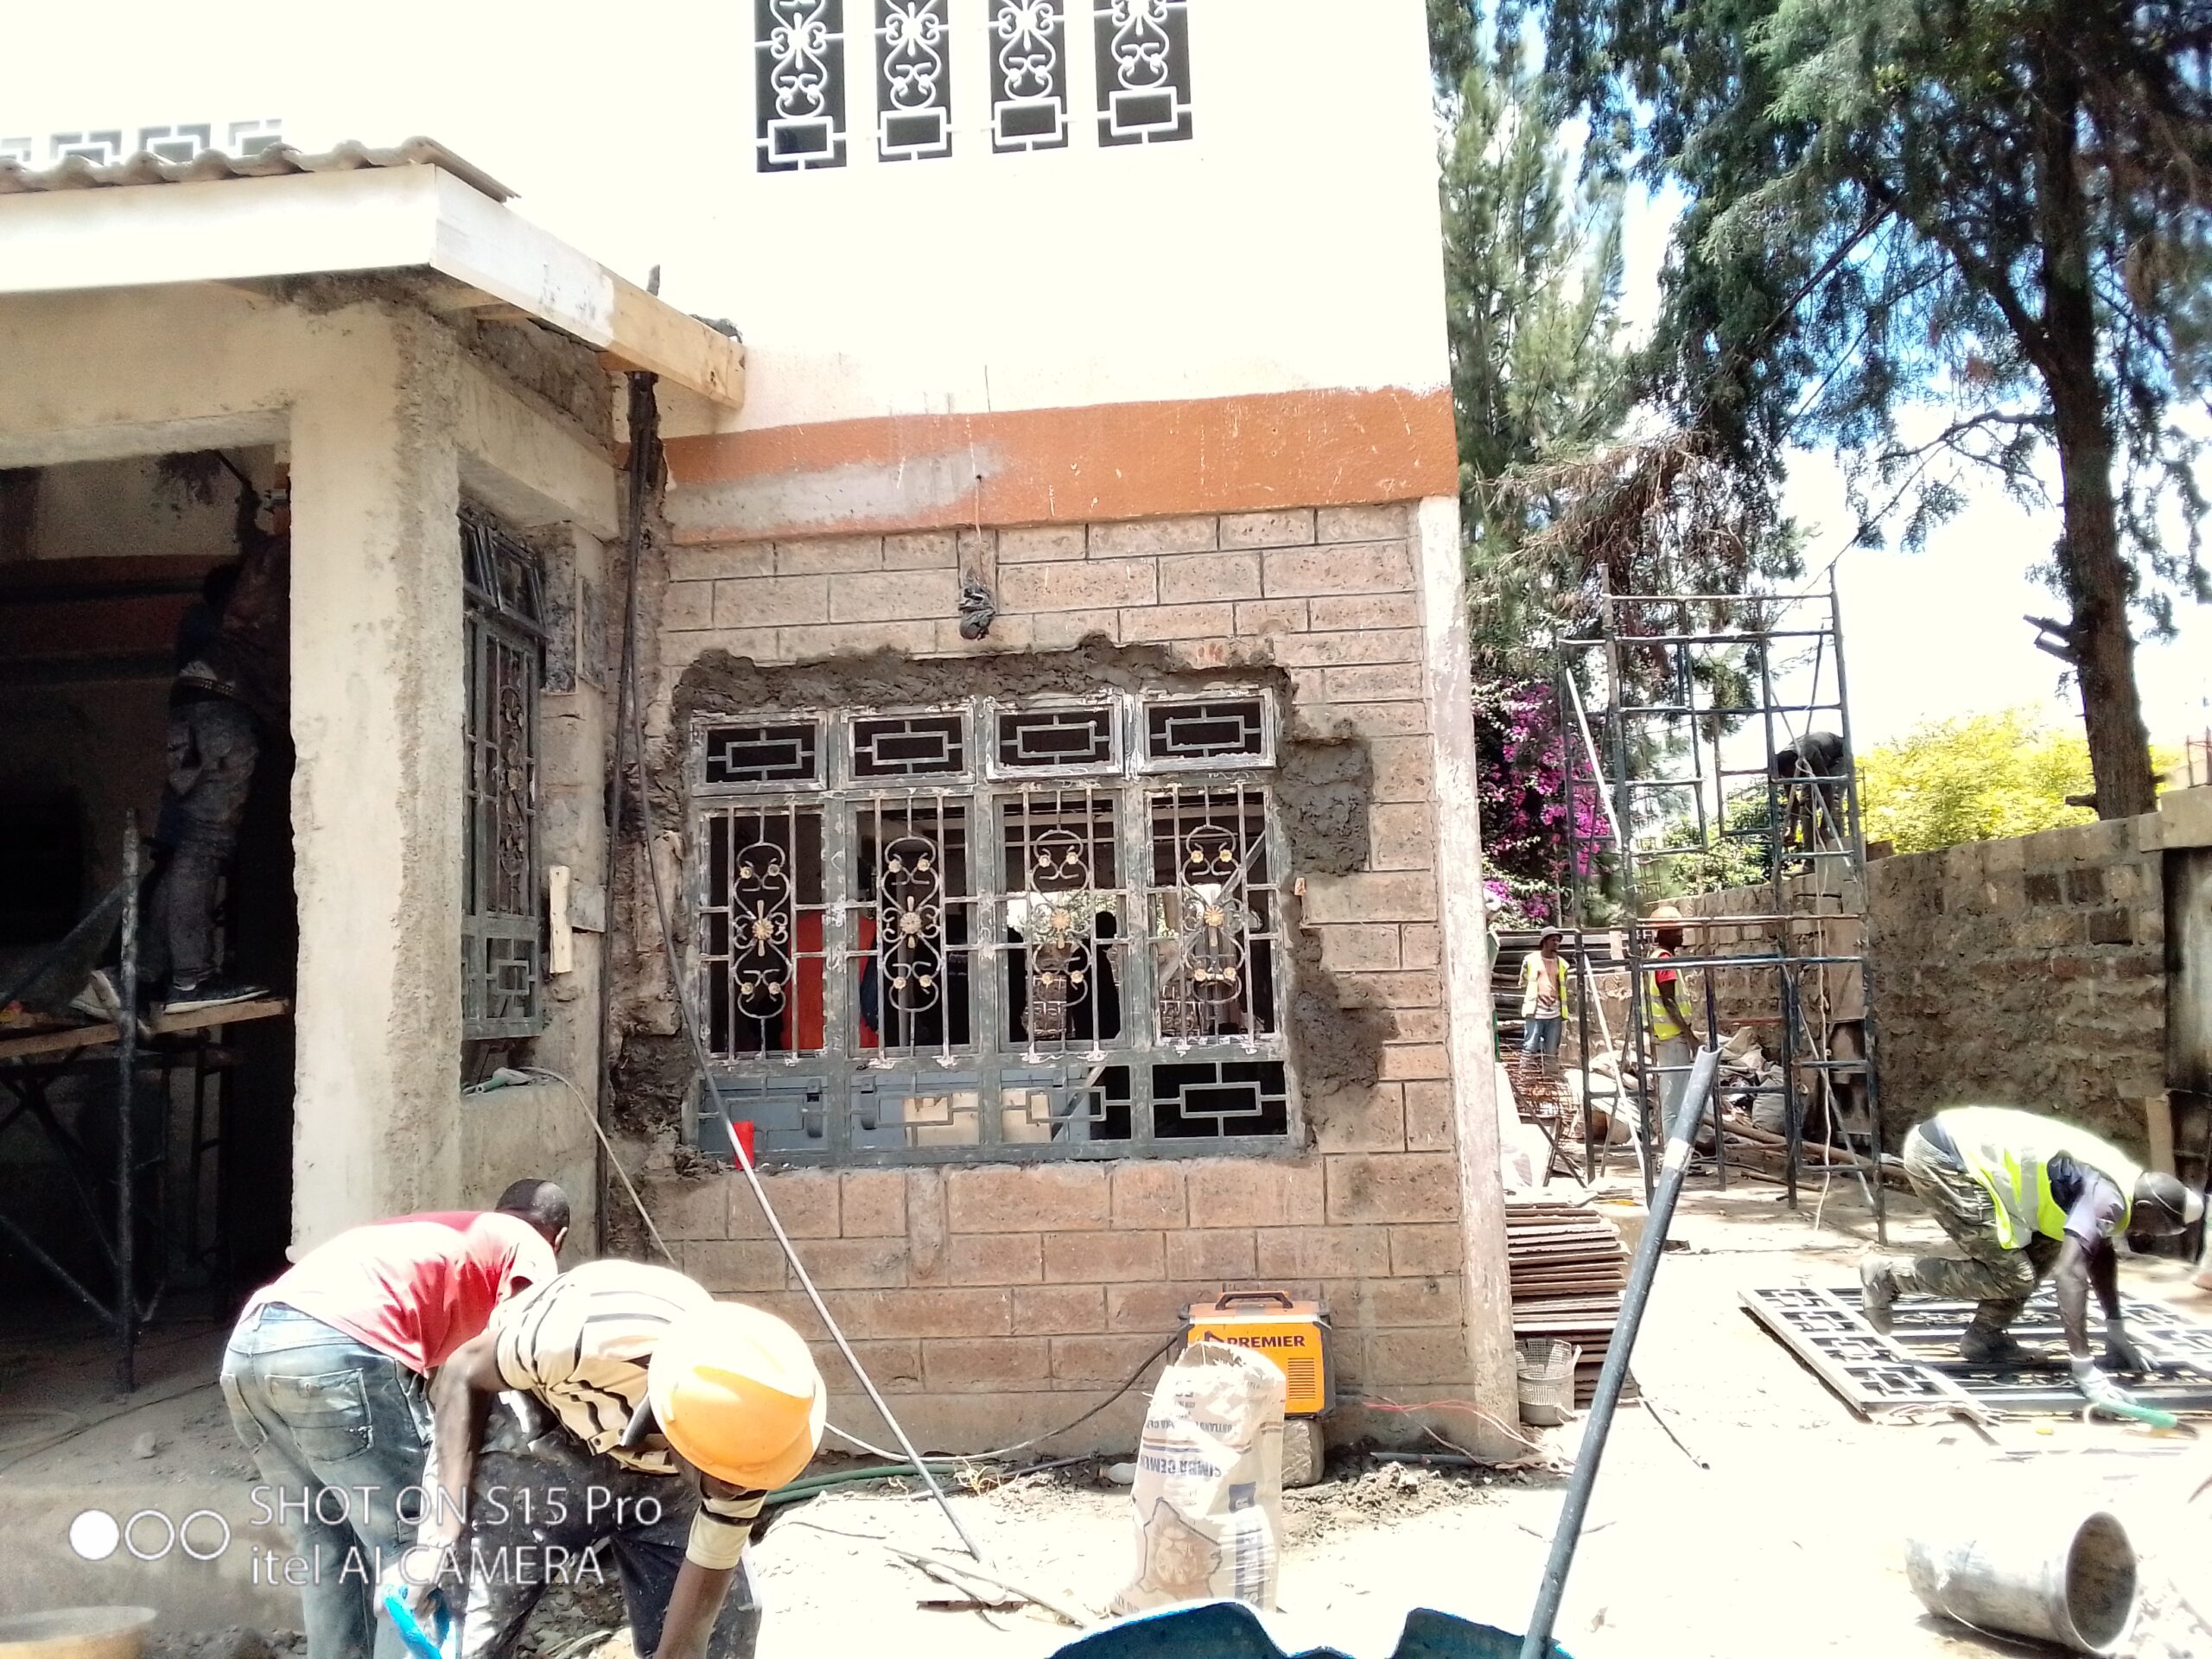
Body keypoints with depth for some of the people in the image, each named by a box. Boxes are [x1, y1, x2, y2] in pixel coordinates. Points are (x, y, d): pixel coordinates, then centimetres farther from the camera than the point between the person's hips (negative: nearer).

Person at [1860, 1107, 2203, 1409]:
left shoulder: (2115, 1182, 16)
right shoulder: (2108, 1196, -13)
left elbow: (2101, 1253, 31)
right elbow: (2071, 1274, -22)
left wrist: (2117, 1333, 31)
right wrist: (2084, 1368, -21)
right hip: (1942, 1157, -10)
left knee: (2046, 1246, 14)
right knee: (2013, 1277, -4)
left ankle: (1983, 1336, 18)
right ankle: (1888, 1274, 2)